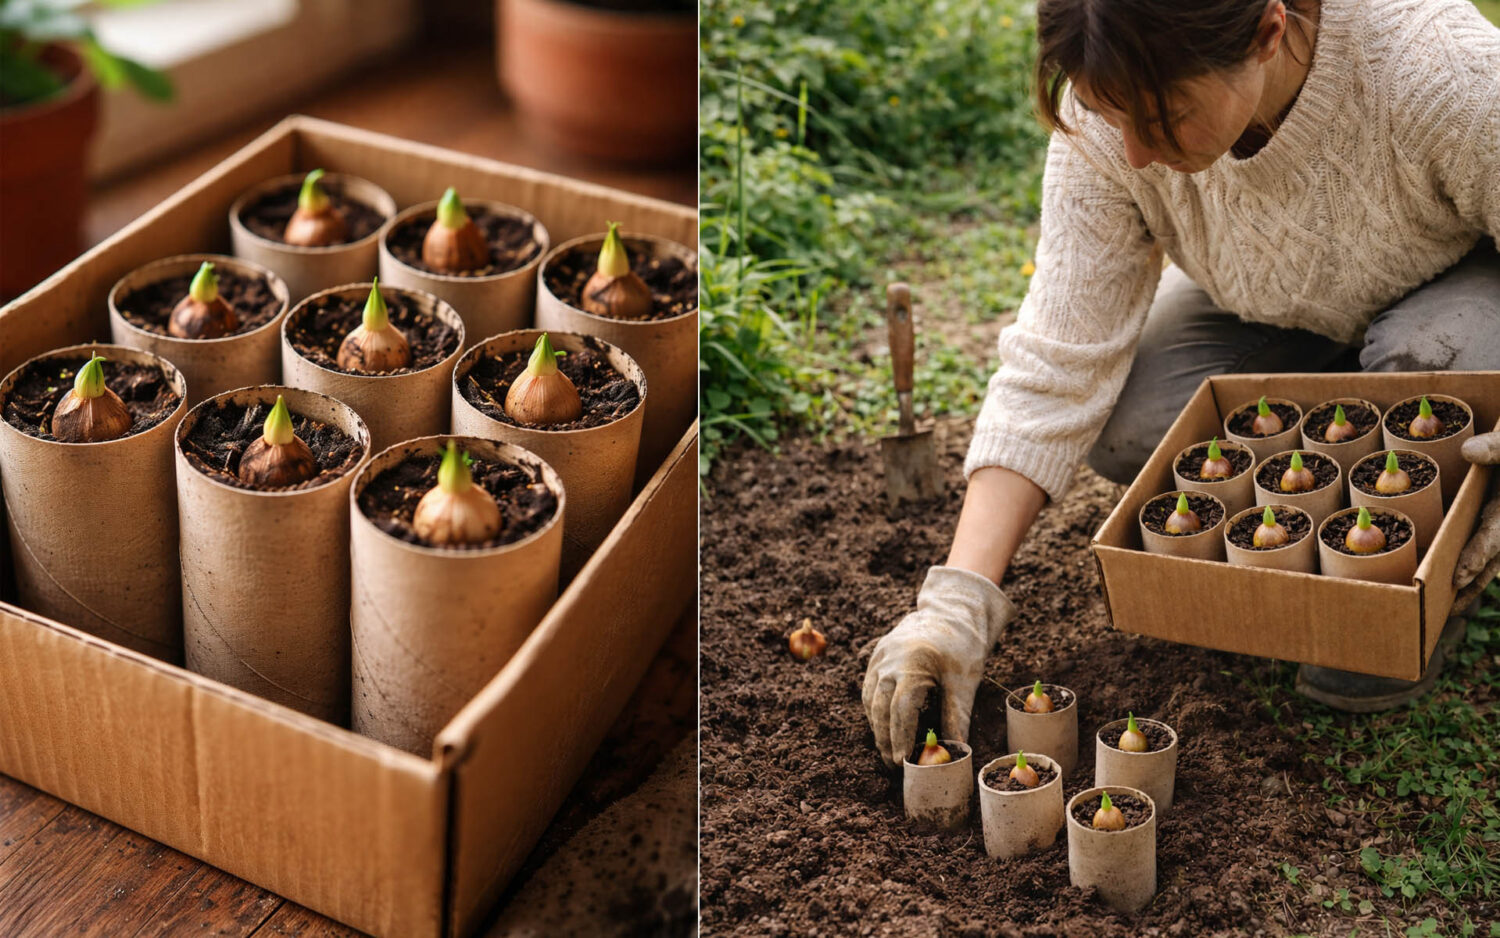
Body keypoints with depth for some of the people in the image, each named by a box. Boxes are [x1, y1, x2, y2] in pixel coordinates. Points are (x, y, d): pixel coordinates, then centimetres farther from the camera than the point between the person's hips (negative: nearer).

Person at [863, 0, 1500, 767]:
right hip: (1277, 320, 3)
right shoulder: (1110, 114, -28)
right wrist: (959, 601, -34)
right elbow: (1057, 368, -27)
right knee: (1123, 421, -25)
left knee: (1430, 357, -37)